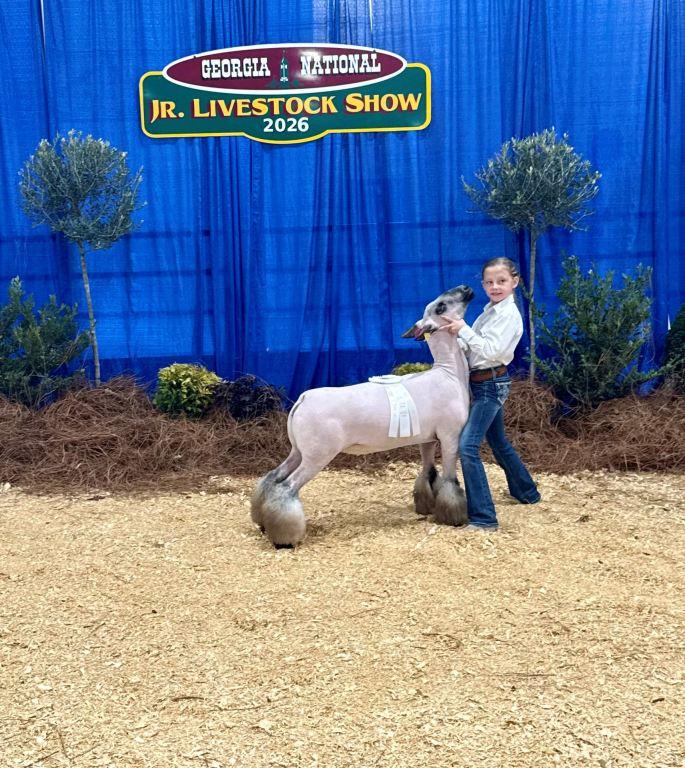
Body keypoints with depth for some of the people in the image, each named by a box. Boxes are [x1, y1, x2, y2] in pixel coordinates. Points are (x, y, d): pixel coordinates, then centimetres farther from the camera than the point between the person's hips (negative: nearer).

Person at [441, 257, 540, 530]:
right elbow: (471, 347, 9)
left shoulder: (508, 314, -14)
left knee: (468, 446, -18)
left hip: (492, 383, -10)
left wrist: (463, 330, -24)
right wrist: (454, 336, -8)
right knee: (499, 442, 23)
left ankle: (484, 517, -16)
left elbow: (490, 351, -24)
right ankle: (527, 492, 43)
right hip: (484, 384, 10)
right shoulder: (491, 310, 13)